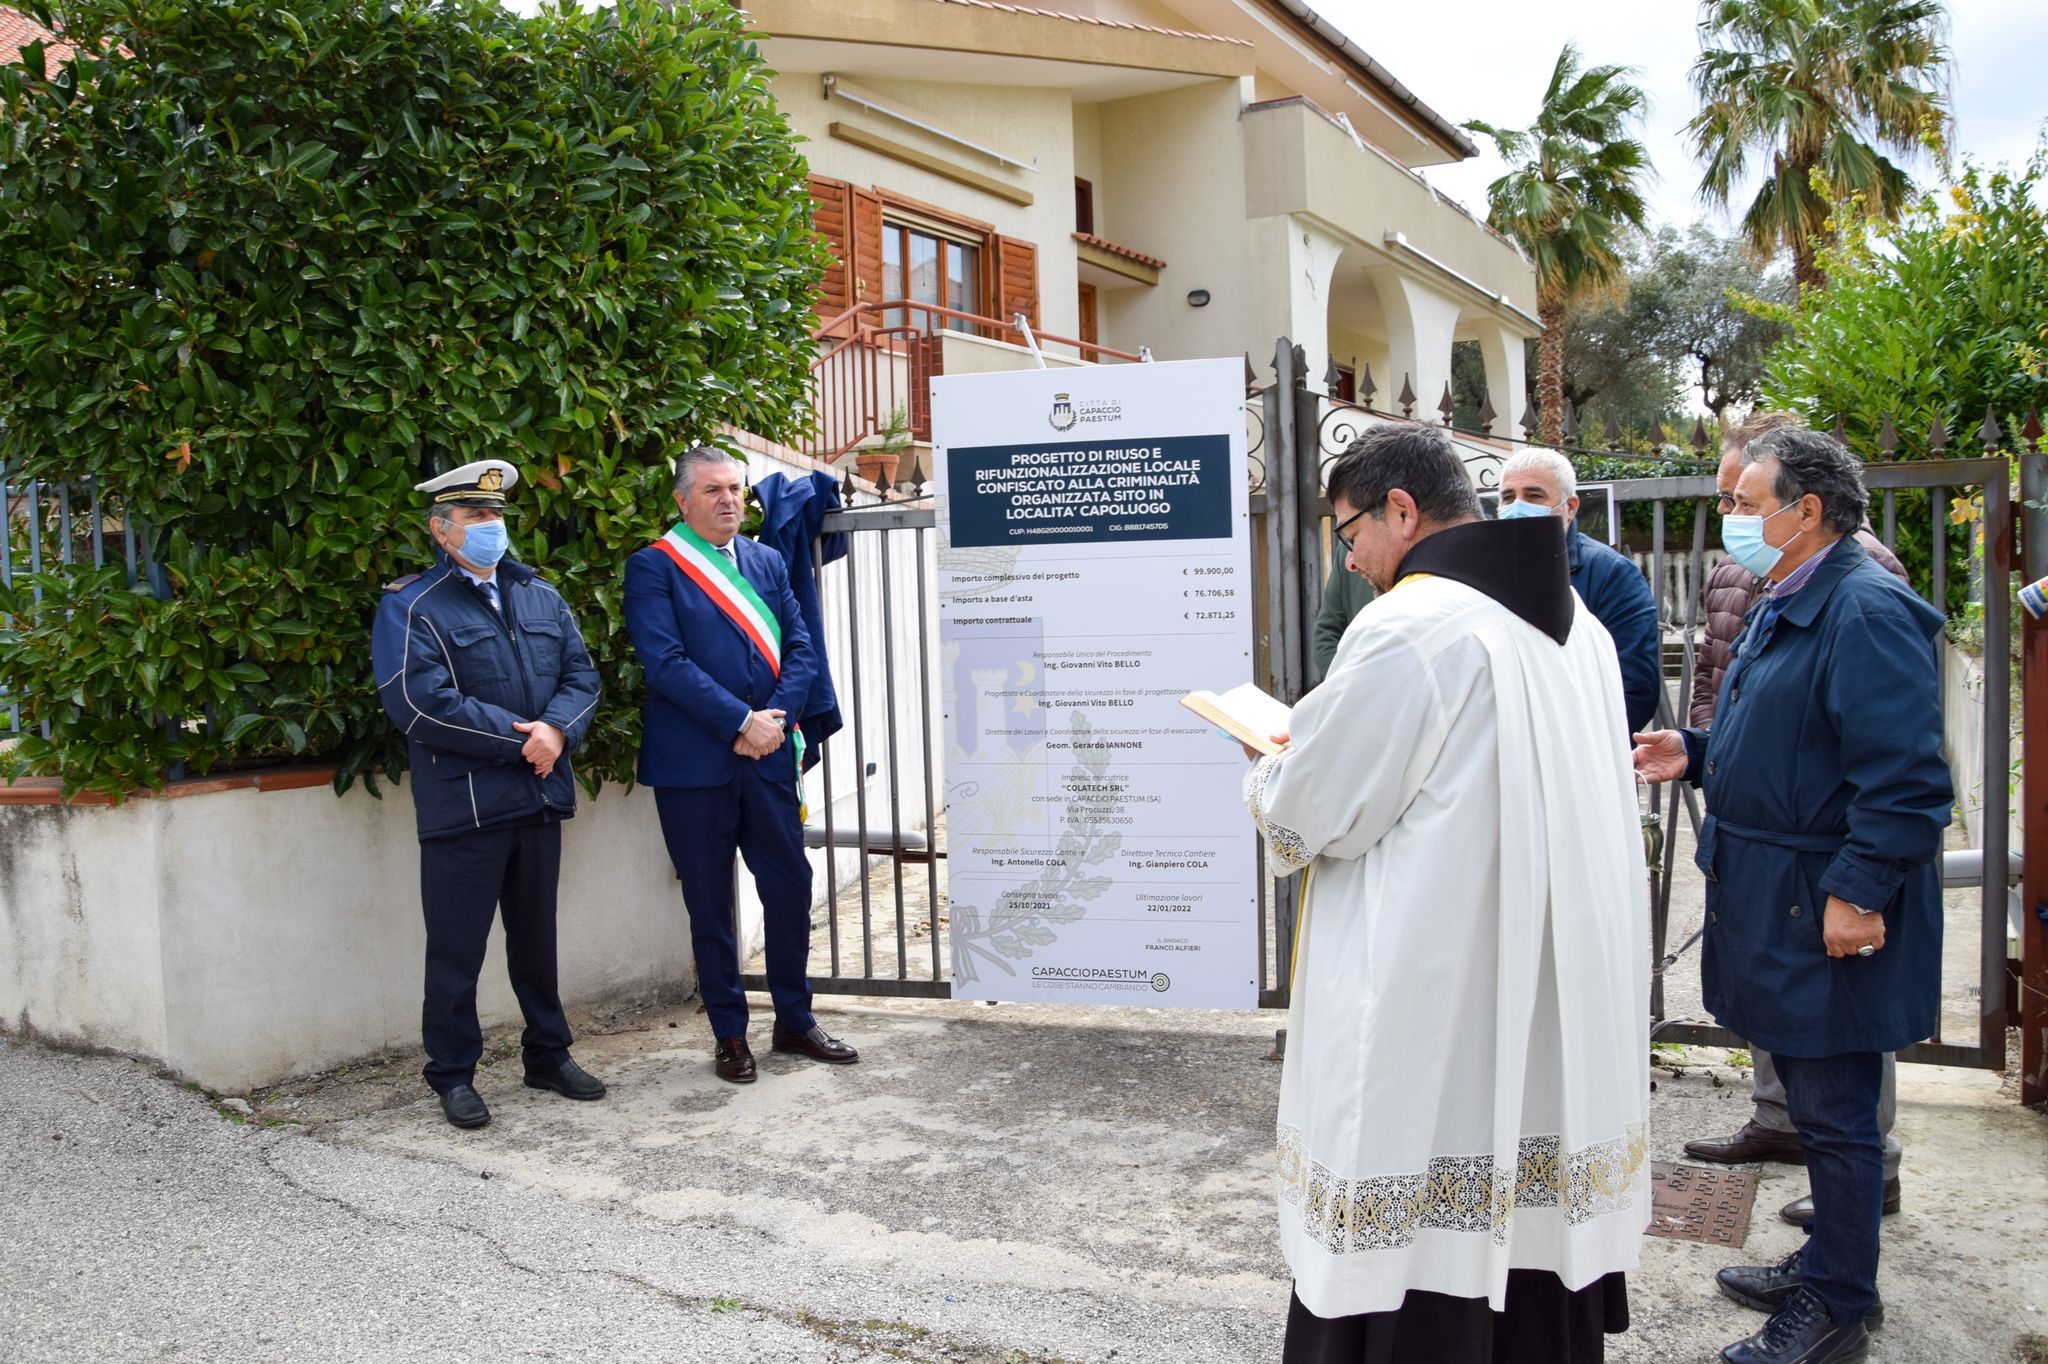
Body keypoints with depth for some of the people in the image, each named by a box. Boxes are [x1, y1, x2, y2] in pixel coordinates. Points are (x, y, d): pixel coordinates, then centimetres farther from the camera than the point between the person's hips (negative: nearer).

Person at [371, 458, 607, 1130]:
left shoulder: (540, 596, 13)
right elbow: (422, 704, -16)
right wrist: (517, 739, -16)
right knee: (456, 947, 4)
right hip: (462, 805, -5)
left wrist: (556, 731, -12)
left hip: (540, 797, 6)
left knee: (537, 936, 16)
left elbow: (580, 673, 8)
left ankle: (548, 1054, 30)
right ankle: (453, 1074, 19)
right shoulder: (410, 607, -7)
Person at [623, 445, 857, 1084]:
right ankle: (729, 1035, 20)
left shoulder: (767, 562, 13)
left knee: (791, 886, 7)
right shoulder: (653, 568, -4)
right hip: (693, 762, -4)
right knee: (710, 905, 6)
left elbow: (800, 648, 7)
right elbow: (666, 663, -14)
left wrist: (775, 719, -9)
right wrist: (740, 722, -17)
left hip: (768, 755, 4)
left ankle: (794, 1020, 24)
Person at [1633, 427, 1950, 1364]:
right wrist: (1697, 754, 11)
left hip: (1831, 910, -10)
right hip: (1773, 901, 10)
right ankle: (1825, 1265, 34)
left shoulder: (1867, 613, -19)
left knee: (1834, 1111, 3)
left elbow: (1904, 778, -24)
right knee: (1812, 1101, 20)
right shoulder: (1785, 609, 14)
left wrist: (1859, 893, -25)